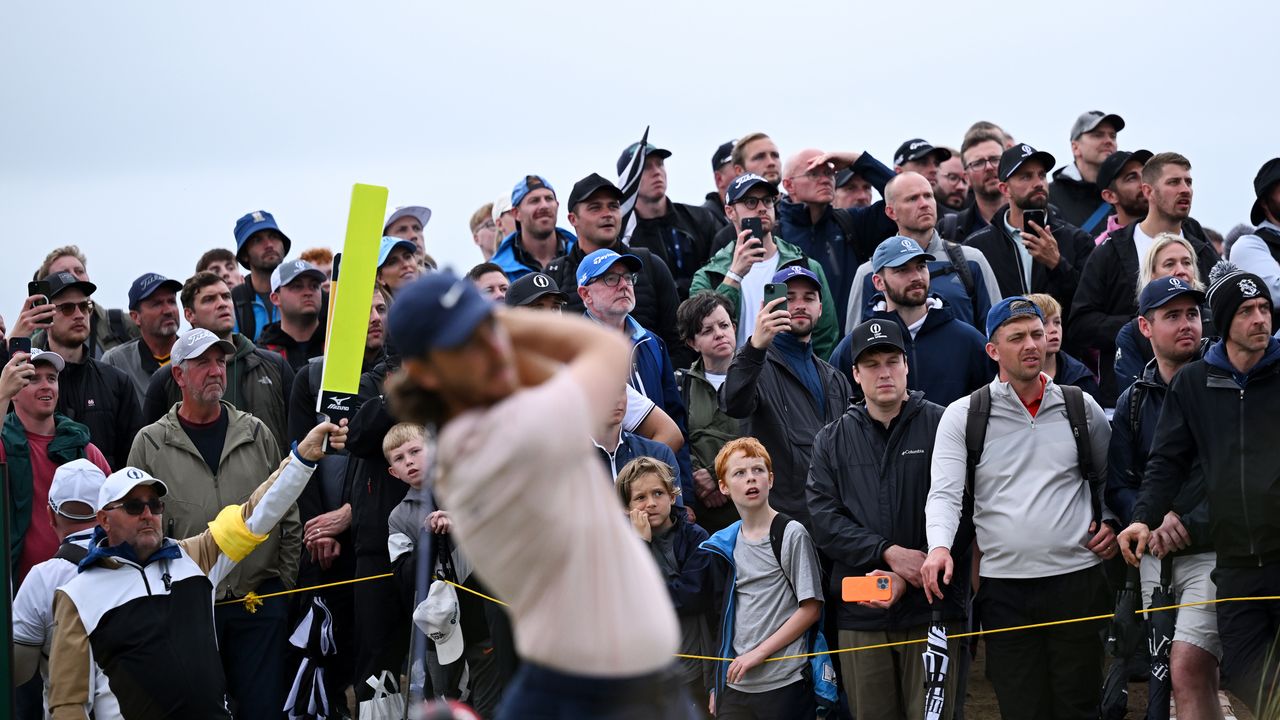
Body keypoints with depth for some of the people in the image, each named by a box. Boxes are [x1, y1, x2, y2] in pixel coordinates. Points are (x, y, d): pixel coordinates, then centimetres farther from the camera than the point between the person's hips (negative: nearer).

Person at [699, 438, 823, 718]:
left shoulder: (792, 535, -5)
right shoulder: (724, 544, 12)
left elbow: (811, 609, -8)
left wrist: (757, 653, -11)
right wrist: (717, 684, 15)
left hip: (783, 684, -5)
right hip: (735, 684, 5)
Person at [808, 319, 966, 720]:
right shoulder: (833, 441, 12)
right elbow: (823, 520, 1)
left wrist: (907, 578, -14)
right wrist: (888, 552, -13)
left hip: (932, 610, -3)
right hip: (860, 615, 3)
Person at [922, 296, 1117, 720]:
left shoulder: (1081, 408, 10)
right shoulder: (963, 416, 3)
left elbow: (1112, 476, 24)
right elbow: (945, 492, -6)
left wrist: (1114, 524, 7)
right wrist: (939, 546, -24)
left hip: (1077, 579, 1)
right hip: (1004, 586, -1)